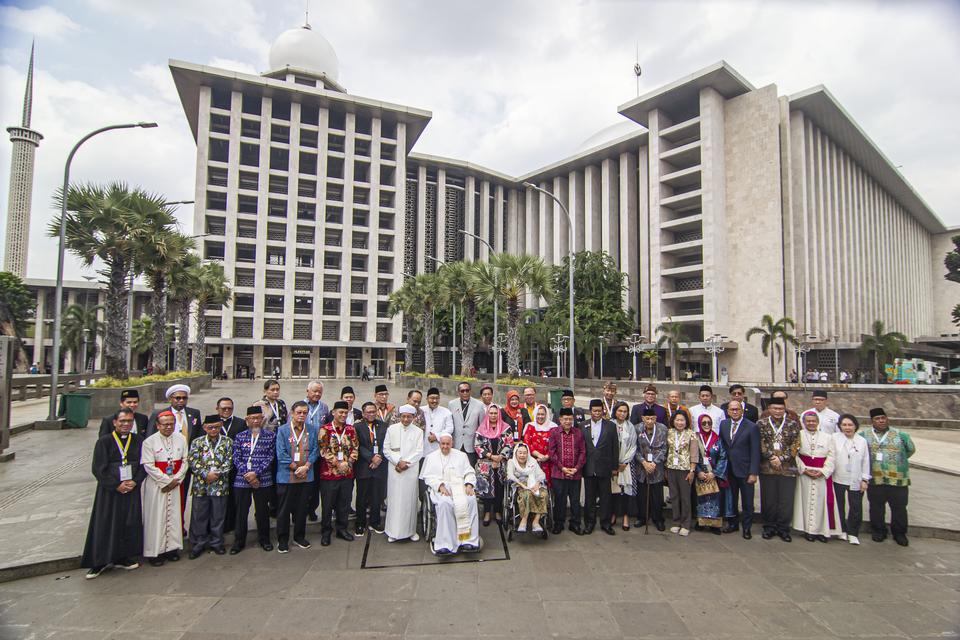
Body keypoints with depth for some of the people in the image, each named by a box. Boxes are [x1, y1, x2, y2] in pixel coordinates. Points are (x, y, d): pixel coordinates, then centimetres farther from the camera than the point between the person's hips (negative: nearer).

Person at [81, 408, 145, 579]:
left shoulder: (139, 441, 3)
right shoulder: (104, 441, -6)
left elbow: (144, 464, 4)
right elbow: (98, 468, -8)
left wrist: (135, 482, -11)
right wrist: (116, 485, -14)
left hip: (132, 489, 3)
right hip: (109, 491, -3)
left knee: (129, 523, 8)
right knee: (105, 525, 3)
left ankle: (122, 557, 22)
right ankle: (100, 562, 17)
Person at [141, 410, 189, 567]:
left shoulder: (181, 439, 2)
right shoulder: (149, 442, -8)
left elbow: (185, 460, 3)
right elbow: (149, 466, -12)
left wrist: (176, 479, -7)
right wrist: (166, 481, -13)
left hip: (175, 483, 3)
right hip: (156, 484, -3)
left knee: (173, 515, 8)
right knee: (156, 517, 1)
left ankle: (171, 548, 19)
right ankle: (154, 552, 12)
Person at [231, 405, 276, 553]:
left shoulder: (270, 436, 1)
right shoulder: (240, 437, 6)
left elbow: (270, 458, -4)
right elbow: (236, 458, 0)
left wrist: (256, 473, -14)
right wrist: (248, 475, -11)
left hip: (263, 480, -1)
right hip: (242, 480, 1)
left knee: (262, 511, 8)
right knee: (240, 511, 7)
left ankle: (264, 539, 24)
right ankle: (239, 541, 23)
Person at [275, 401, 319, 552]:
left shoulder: (313, 430, 5)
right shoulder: (283, 430, -4)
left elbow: (315, 451, 2)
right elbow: (281, 454, -9)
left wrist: (306, 467, -11)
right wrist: (296, 468, -12)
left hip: (306, 476, 3)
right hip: (286, 476, -3)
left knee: (302, 508, 12)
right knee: (284, 509, 7)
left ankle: (299, 537, 27)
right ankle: (282, 539, 20)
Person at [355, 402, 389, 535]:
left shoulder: (383, 426, 8)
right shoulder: (357, 427, 0)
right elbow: (359, 446, -7)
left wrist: (379, 457, -11)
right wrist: (372, 458, -15)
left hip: (379, 465, 2)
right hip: (363, 466, -2)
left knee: (377, 496, 10)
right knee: (362, 497, 7)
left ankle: (375, 522, 25)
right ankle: (360, 524, 20)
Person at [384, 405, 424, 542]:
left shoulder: (418, 431, 3)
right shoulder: (392, 429, 3)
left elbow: (419, 452, -1)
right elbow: (386, 449, 2)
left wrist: (406, 463, -10)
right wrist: (398, 461, -9)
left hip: (411, 470, 0)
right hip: (394, 469, 0)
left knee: (410, 499, 4)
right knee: (394, 499, 2)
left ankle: (411, 530, 15)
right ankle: (393, 531, 12)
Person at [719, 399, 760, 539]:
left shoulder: (752, 427, -8)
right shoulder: (723, 424, 6)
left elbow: (755, 452, -10)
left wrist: (753, 473, -13)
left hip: (745, 470, -4)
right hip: (729, 470, 4)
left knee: (747, 502, 7)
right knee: (731, 500, 13)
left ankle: (746, 527, 22)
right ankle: (733, 523, 28)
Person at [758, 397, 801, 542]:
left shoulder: (793, 424, 6)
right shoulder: (761, 424, 6)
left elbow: (795, 446, 0)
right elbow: (760, 444, -1)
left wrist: (781, 459, -9)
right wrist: (772, 457, -12)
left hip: (787, 468, 0)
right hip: (767, 468, 0)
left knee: (786, 501, 3)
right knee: (768, 500, 6)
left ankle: (783, 529, 17)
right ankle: (769, 527, 19)